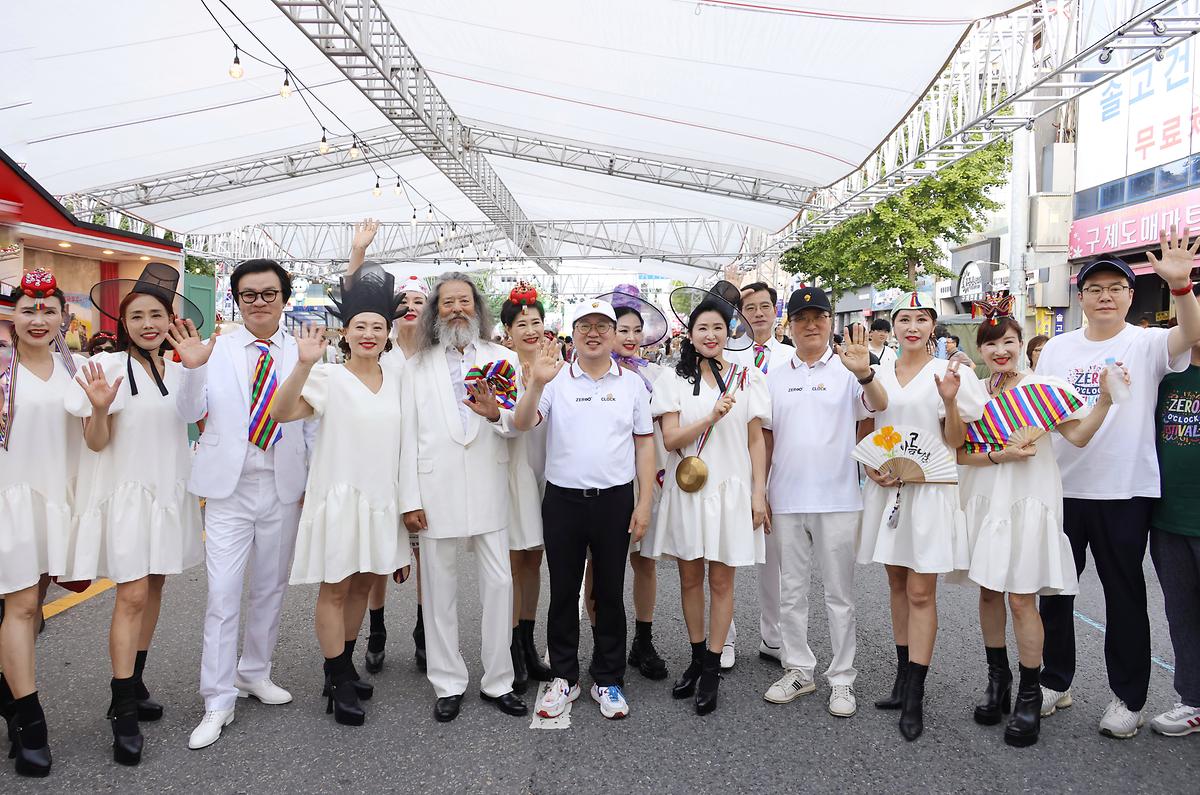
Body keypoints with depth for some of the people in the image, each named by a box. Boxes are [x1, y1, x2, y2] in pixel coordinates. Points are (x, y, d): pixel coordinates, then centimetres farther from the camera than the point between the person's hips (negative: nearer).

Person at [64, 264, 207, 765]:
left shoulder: (179, 372, 6)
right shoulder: (108, 367, -9)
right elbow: (97, 442, -10)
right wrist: (100, 408, -27)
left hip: (169, 493, 5)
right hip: (125, 493, -5)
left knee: (153, 590, 11)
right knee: (132, 595, -7)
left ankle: (134, 683, 27)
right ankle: (123, 712, 2)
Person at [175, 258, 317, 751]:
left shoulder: (302, 355, 1)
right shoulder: (216, 350, -1)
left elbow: (312, 424, 5)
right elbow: (189, 412, -9)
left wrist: (313, 482, 1)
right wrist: (192, 368, -25)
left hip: (284, 487, 2)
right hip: (228, 487, -2)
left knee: (271, 589, 14)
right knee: (223, 595, -2)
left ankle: (254, 673, 34)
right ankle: (218, 702, 10)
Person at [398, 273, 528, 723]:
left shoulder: (499, 360, 8)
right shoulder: (418, 366, 8)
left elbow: (517, 425, 4)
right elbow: (409, 434, 3)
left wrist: (495, 414, -19)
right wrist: (410, 498, -3)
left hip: (486, 489, 0)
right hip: (436, 490, 0)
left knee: (499, 583, 2)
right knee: (439, 589, 7)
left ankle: (498, 682, 18)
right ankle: (448, 685, 21)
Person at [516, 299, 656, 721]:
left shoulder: (632, 384, 5)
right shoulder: (555, 380, 2)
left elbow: (644, 445, 5)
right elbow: (521, 424, -11)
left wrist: (645, 502, -1)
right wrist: (536, 384, -27)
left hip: (615, 500, 0)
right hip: (562, 500, 0)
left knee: (610, 593, 9)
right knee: (563, 592, 10)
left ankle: (608, 680, 23)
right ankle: (564, 678, 24)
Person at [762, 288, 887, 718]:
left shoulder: (846, 369, -3)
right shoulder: (775, 377, 8)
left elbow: (880, 405, -21)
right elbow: (765, 439, 12)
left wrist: (865, 374, -42)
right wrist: (759, 494, 9)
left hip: (837, 499, -3)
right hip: (787, 500, 4)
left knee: (839, 593, 6)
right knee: (791, 591, 12)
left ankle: (842, 679, 17)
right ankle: (798, 670, 26)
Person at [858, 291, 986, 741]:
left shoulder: (948, 374, -2)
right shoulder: (879, 376, 10)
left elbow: (955, 442, -3)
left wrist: (950, 401, -19)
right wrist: (871, 468, -2)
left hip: (929, 489, -5)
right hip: (886, 488, 5)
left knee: (921, 592, -5)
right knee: (898, 585, 12)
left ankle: (914, 699, 1)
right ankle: (904, 680, 24)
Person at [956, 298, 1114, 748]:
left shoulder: (1042, 386, -3)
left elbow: (1079, 436, -9)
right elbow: (960, 453, -1)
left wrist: (1105, 400, -22)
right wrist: (1000, 456, -16)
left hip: (1029, 501, -3)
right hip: (984, 499, 4)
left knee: (1021, 599, -3)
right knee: (988, 591, 12)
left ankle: (1029, 695, 14)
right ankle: (998, 680, 30)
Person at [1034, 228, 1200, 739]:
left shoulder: (1146, 345, -3)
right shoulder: (1056, 349, 7)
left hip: (1124, 491, -3)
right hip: (1061, 488, 3)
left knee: (1124, 595, 8)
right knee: (1053, 590, 12)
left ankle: (1128, 697, 23)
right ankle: (1055, 682, 29)